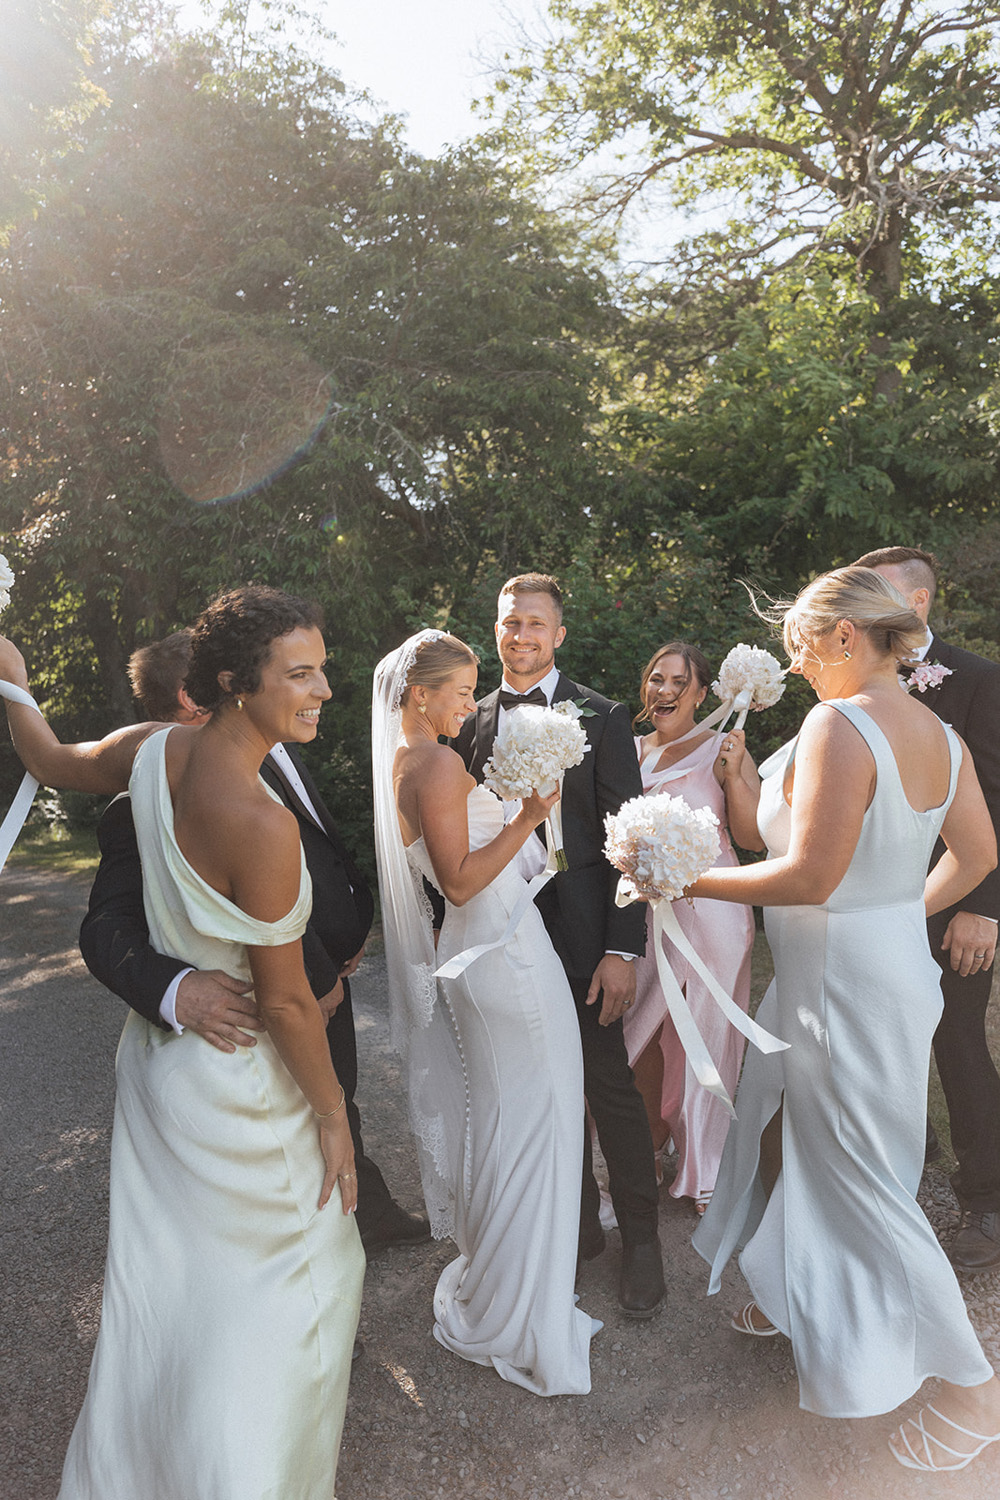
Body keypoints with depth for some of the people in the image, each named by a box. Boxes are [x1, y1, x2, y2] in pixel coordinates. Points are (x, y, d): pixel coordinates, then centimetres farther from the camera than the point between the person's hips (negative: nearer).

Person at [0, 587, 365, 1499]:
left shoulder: (152, 750, -10)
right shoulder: (261, 823, -32)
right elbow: (286, 1001, -24)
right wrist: (333, 1117, -11)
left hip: (157, 1054, 8)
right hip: (234, 1087, -8)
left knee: (160, 1273, 28)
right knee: (301, 1276, 18)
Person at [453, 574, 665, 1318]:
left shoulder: (602, 718, -5)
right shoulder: (476, 722, 7)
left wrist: (624, 949, -13)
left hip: (579, 933, -4)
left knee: (611, 1087, 4)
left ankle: (641, 1237, 25)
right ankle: (580, 1222, 34)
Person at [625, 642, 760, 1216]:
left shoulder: (722, 749, -5)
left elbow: (755, 838, -9)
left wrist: (733, 775, -19)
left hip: (707, 914, -4)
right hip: (641, 912, 4)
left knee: (704, 1042, 7)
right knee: (641, 1039, 12)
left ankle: (706, 1174, 27)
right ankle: (652, 1152, 37)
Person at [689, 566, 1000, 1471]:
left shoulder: (838, 724, -23)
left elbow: (810, 877, -27)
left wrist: (692, 879, -17)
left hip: (845, 982, -9)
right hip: (895, 959, 9)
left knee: (865, 1183, 9)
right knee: (781, 1129, 24)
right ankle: (796, 1293, 45)